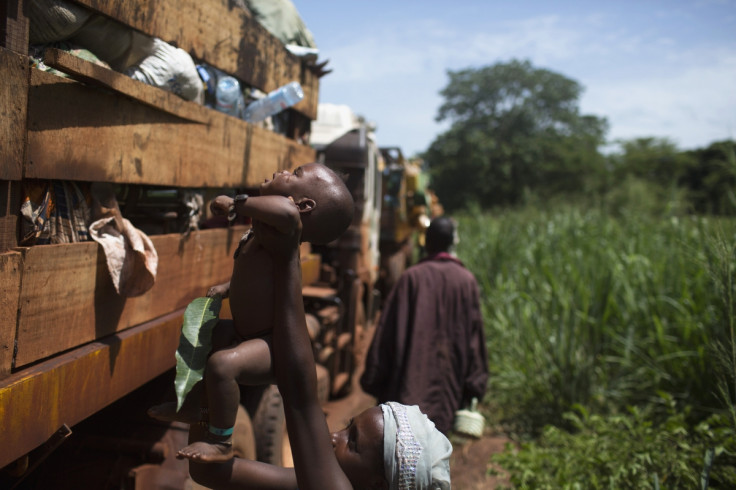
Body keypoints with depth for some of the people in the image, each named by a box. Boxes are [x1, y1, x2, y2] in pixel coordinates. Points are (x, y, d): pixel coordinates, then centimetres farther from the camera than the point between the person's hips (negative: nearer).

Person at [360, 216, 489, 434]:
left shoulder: (411, 277, -8)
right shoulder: (467, 281, -2)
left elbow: (389, 331, -7)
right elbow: (475, 333, -1)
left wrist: (373, 379, 0)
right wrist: (475, 384, 6)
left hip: (410, 380, -2)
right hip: (447, 382, 2)